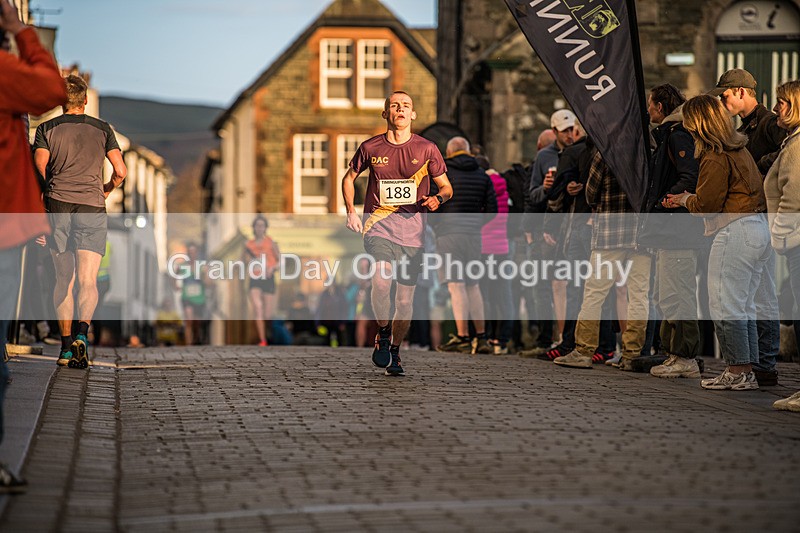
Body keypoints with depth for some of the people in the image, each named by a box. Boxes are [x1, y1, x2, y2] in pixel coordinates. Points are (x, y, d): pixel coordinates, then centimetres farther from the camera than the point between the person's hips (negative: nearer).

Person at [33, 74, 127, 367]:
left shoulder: (46, 128, 12)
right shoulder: (102, 128, 13)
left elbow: (40, 166, -4)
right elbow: (121, 171, 7)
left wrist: (40, 200, 6)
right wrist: (108, 189, 26)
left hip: (57, 204, 1)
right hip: (92, 206, -1)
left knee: (63, 280, 11)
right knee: (88, 280, -6)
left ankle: (65, 346, 10)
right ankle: (81, 334, -30)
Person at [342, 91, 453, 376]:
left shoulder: (427, 149, 3)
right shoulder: (370, 147, 4)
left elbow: (446, 187, 10)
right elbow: (349, 178, 20)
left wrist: (438, 198, -12)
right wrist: (351, 211, 6)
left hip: (412, 227, 1)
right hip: (378, 223, -1)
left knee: (405, 298, 3)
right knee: (381, 280, -25)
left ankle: (394, 352, 22)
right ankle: (383, 333, 0)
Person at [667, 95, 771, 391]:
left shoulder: (715, 158, -13)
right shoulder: (741, 150, 15)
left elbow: (706, 204, -13)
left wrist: (685, 200, 8)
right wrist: (690, 200, 21)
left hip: (734, 233, -10)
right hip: (759, 231, 10)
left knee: (725, 307, -4)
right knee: (744, 307, 13)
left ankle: (737, 372, -3)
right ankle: (747, 371, 14)